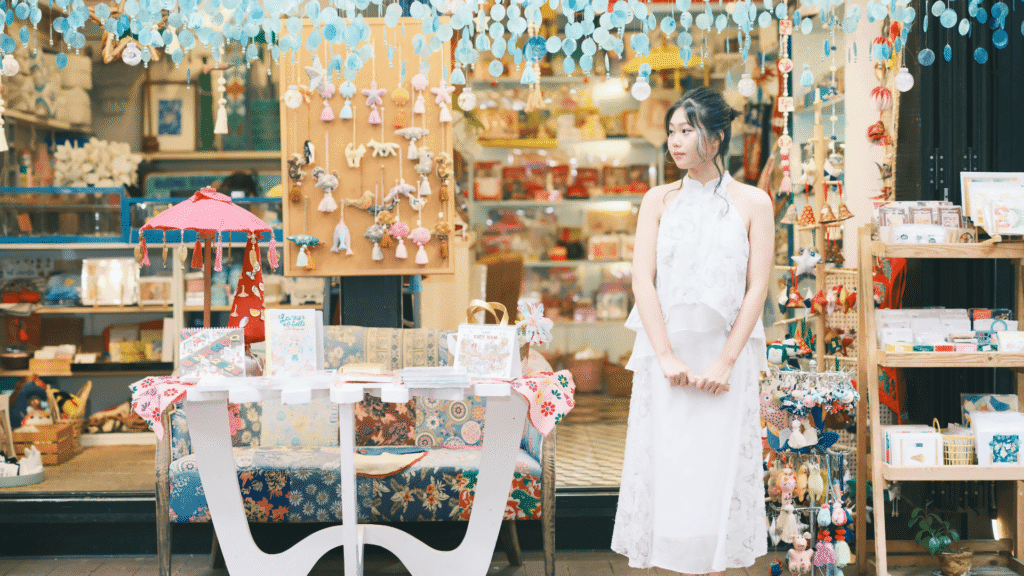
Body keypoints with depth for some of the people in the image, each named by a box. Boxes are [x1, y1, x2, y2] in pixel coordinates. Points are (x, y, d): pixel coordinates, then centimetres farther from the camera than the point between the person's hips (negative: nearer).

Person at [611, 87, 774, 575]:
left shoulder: (752, 203, 1)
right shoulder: (659, 200, 5)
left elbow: (756, 289, -3)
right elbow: (642, 282, -1)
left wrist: (726, 361, -10)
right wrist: (667, 355, -10)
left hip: (725, 355, -1)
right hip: (666, 353, 1)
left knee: (719, 466, 3)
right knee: (668, 464, 3)